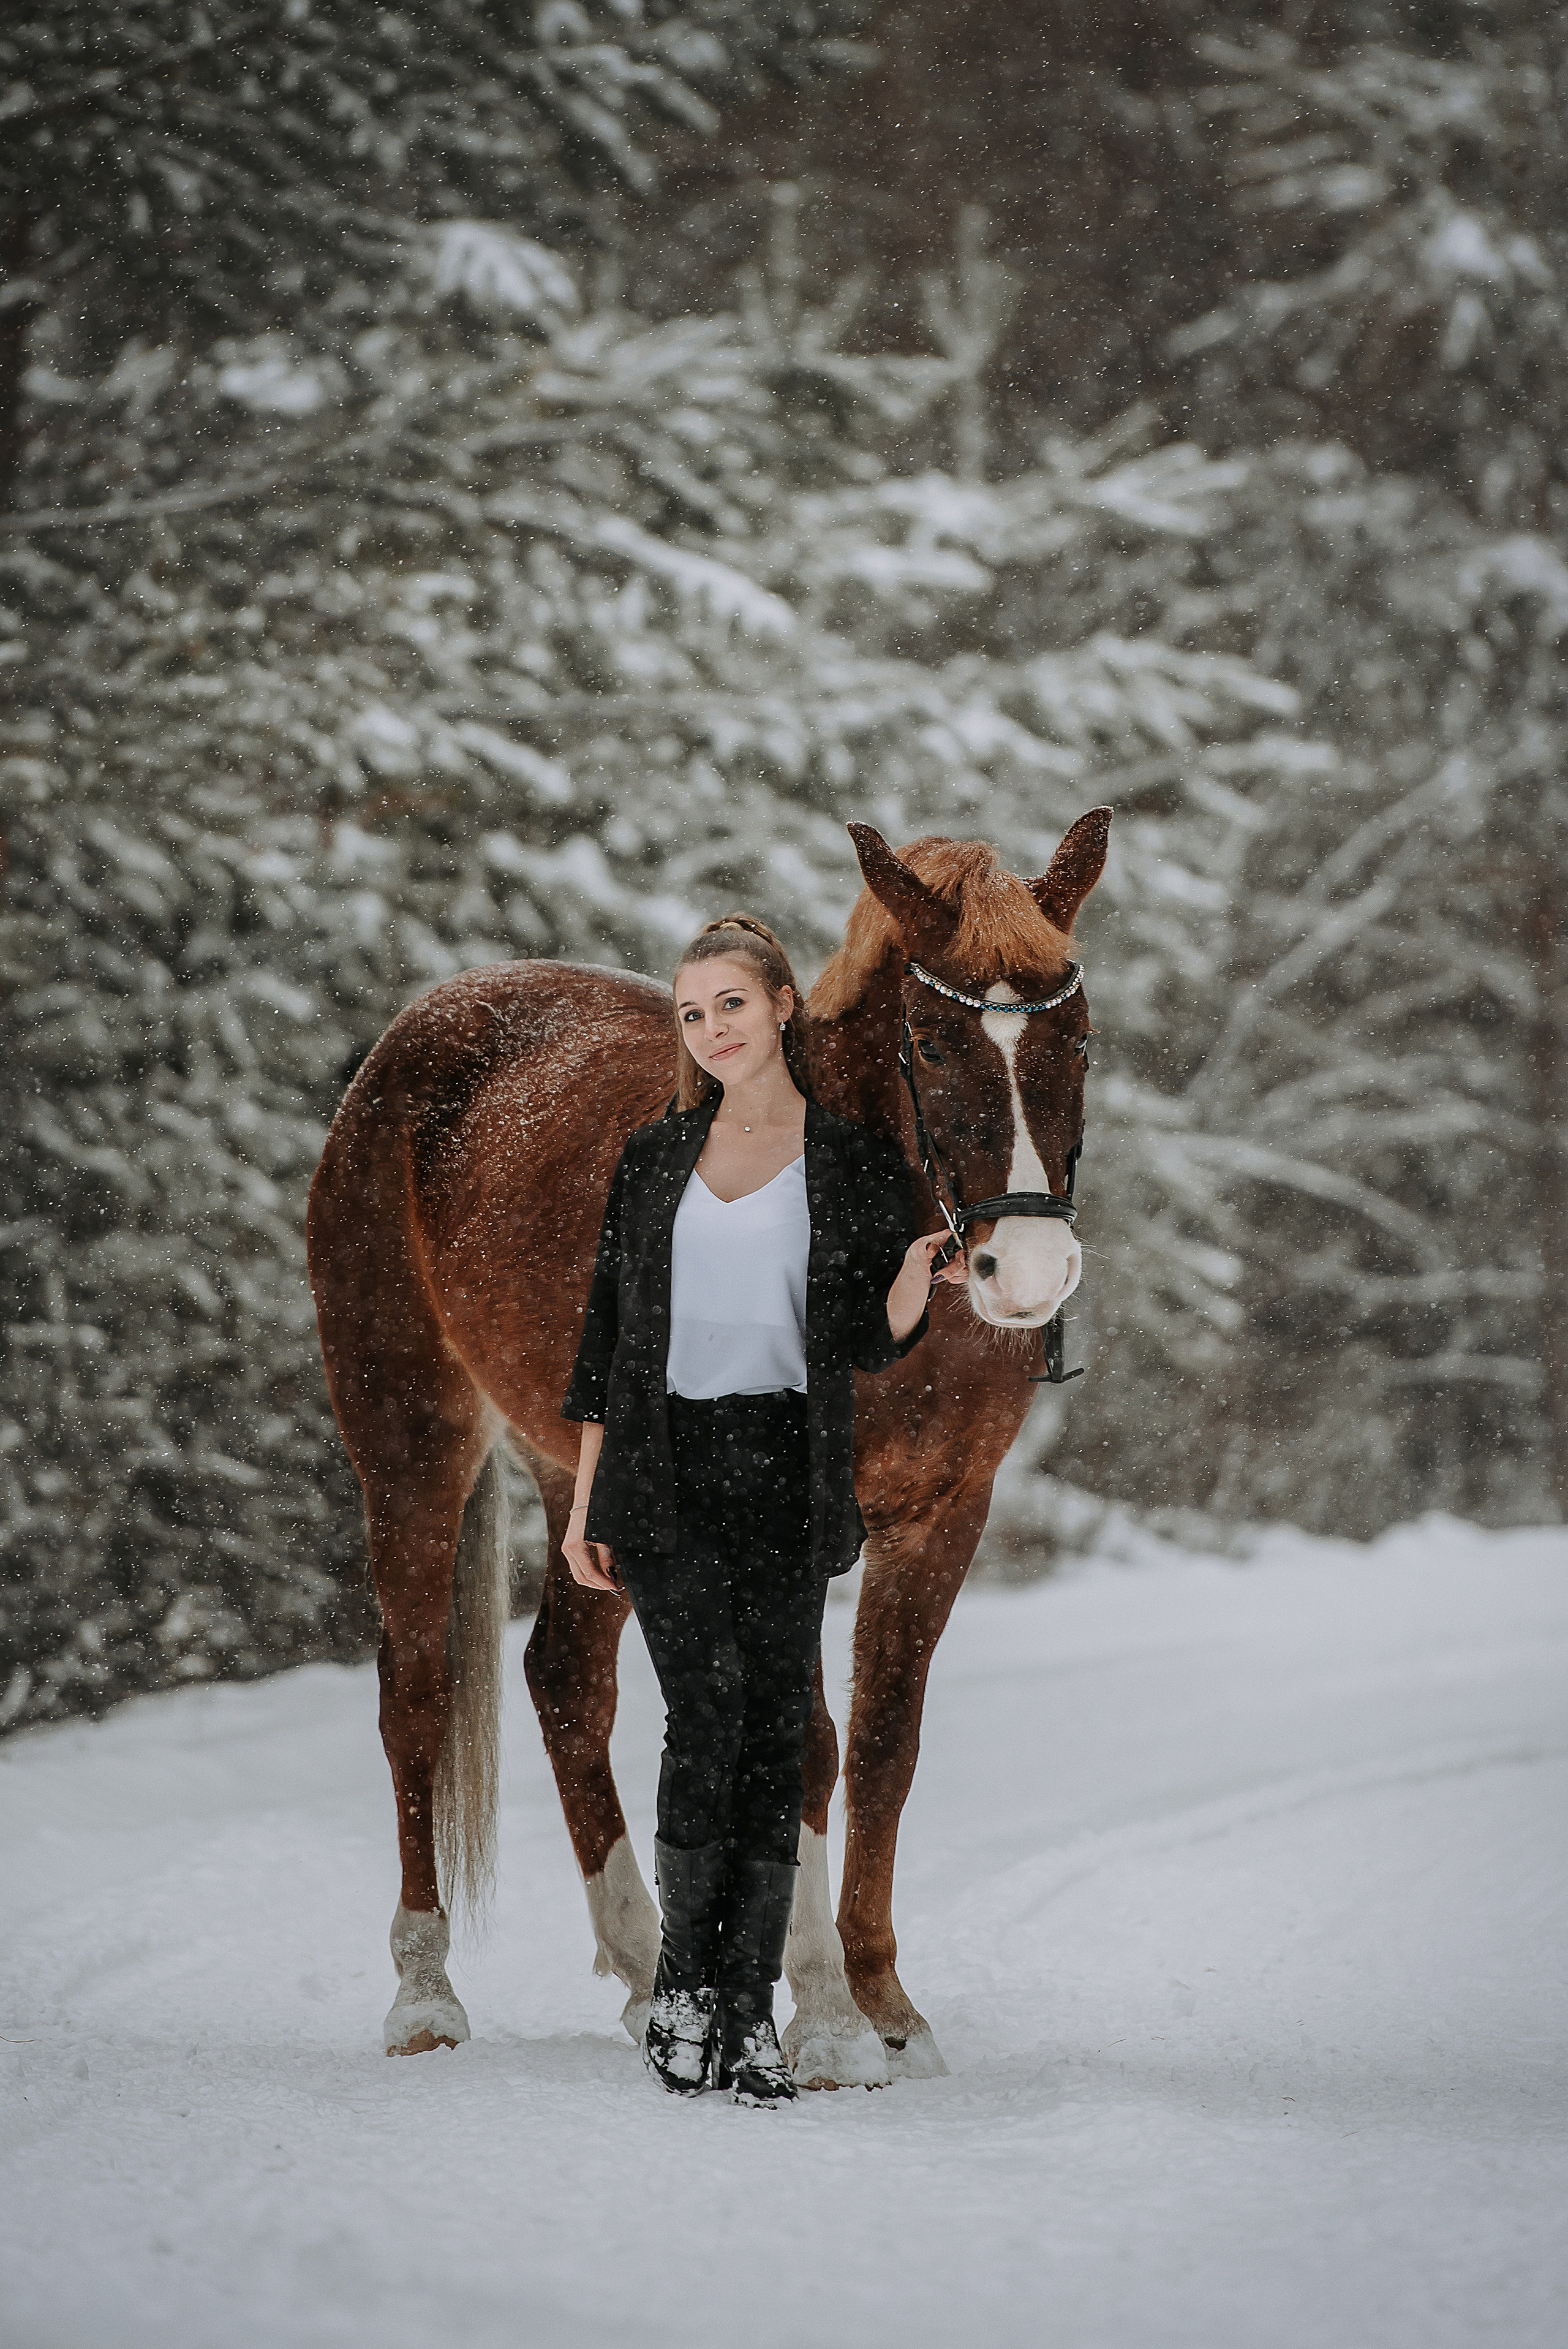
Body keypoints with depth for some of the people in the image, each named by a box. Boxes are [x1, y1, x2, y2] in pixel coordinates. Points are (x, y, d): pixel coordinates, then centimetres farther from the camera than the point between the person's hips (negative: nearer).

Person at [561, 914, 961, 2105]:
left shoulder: (856, 1161, 6)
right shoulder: (654, 1159, 10)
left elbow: (871, 1343, 3)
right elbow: (608, 1329, 12)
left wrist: (915, 1284, -19)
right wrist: (586, 1501, 8)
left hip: (788, 1470, 0)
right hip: (666, 1471, 0)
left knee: (777, 1730, -1)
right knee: (707, 1714, -11)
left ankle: (751, 2010, 3)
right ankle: (684, 1983, 1)